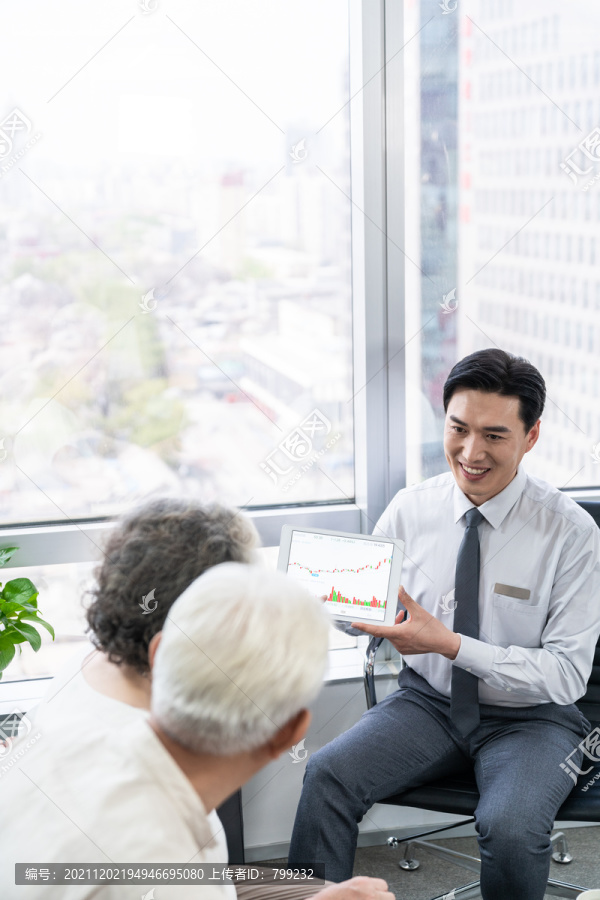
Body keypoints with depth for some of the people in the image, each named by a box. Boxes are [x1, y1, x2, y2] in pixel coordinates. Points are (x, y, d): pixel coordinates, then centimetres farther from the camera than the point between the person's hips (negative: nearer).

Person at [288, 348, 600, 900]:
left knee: (511, 828, -31)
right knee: (327, 775, -22)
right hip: (429, 701, 3)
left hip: (529, 718, -3)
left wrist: (450, 644, -25)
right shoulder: (411, 509, -3)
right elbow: (361, 611, 4)